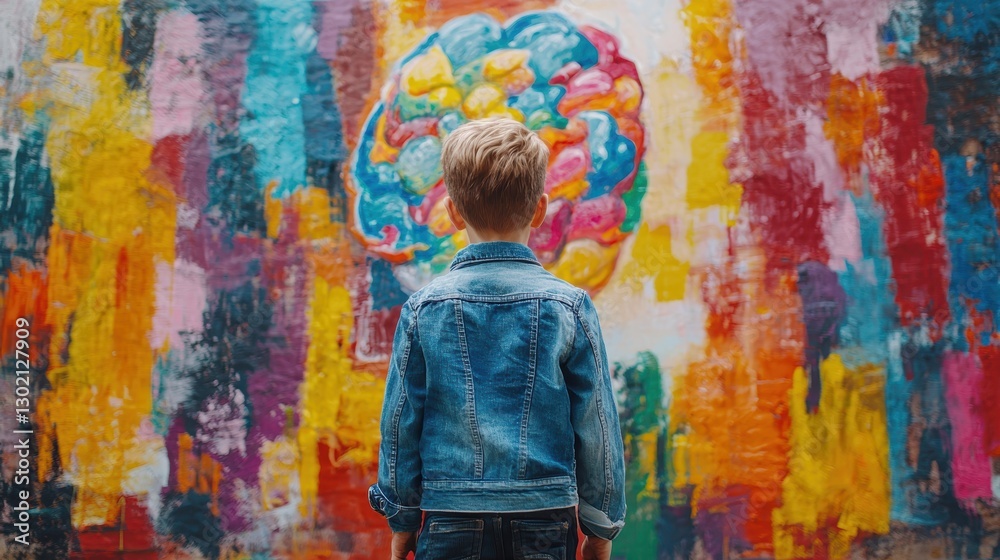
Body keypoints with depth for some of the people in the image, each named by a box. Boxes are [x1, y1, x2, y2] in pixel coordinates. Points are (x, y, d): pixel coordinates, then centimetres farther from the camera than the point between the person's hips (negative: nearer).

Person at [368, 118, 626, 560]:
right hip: (546, 519, 0)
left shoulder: (424, 309, -5)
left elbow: (401, 422, 0)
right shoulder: (569, 306, -5)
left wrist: (401, 522, 12)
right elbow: (597, 425, -1)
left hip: (451, 523, 0)